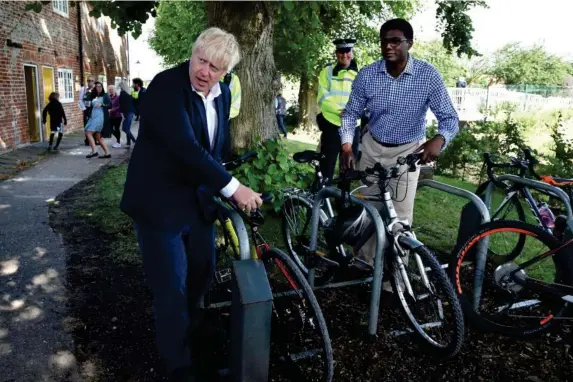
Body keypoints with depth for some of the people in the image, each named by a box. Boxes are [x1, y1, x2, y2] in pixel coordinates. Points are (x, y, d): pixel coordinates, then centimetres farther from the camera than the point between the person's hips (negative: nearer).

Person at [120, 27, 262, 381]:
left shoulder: (223, 94, 2)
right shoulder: (166, 86, -22)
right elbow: (185, 147, -32)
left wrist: (219, 191, 9)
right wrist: (232, 186, -31)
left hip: (199, 198, 7)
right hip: (160, 200, -7)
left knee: (203, 271, 20)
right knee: (172, 284, 1)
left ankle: (189, 330, 50)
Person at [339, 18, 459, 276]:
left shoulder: (428, 75, -18)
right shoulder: (366, 75, -12)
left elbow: (449, 117, -16)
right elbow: (350, 114, -2)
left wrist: (439, 139, -38)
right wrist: (346, 147, -18)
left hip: (407, 151, -2)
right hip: (372, 147, 2)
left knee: (400, 216, -3)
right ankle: (365, 260, 31)